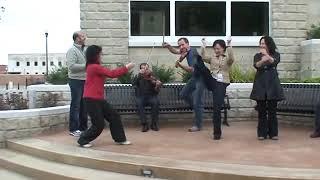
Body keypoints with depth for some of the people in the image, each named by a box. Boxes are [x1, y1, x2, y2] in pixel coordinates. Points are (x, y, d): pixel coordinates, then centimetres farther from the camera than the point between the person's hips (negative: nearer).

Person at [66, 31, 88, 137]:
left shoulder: (83, 50, 16)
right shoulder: (72, 50, -10)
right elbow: (71, 66, -20)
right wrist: (85, 66, -17)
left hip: (84, 80, 8)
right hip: (76, 80, -8)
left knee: (84, 105, 12)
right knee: (75, 105, -3)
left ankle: (83, 127, 21)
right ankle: (73, 129, 3)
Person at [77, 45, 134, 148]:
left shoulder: (94, 67, 15)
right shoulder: (94, 67, -16)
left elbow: (107, 74, 15)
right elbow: (111, 74, -18)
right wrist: (126, 68, -10)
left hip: (98, 99, 10)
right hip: (92, 100, -10)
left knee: (114, 116, 11)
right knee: (99, 124, -4)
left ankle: (120, 139, 19)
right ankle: (83, 140, 12)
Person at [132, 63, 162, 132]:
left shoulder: (152, 78, 2)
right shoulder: (139, 77, 3)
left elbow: (156, 92, -2)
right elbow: (134, 84, -18)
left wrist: (158, 86, -24)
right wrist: (138, 75, -30)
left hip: (151, 96, 0)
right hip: (141, 97, 0)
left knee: (156, 102, -32)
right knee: (139, 102, -33)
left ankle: (154, 123, -19)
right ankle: (144, 124, -28)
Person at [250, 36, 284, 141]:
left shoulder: (275, 55, 7)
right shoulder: (257, 56, 10)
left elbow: (274, 62, -16)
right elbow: (256, 65, -12)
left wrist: (267, 55, -36)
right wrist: (262, 60, -35)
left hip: (272, 84, -1)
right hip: (260, 84, 1)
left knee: (272, 110, 1)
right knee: (261, 110, 2)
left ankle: (273, 133, 10)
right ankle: (262, 133, 9)